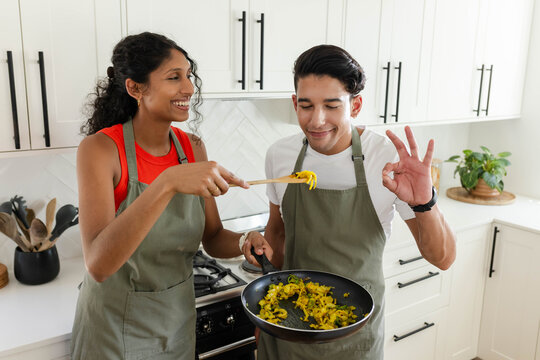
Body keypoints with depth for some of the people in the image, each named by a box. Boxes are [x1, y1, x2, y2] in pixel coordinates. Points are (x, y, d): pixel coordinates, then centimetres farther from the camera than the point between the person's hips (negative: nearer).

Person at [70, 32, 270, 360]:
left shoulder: (193, 148, -7)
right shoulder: (100, 148, -21)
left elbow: (213, 239, 0)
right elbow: (98, 264, -33)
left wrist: (245, 242, -22)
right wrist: (167, 183, -43)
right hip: (115, 326, -4)